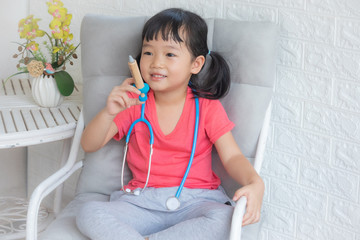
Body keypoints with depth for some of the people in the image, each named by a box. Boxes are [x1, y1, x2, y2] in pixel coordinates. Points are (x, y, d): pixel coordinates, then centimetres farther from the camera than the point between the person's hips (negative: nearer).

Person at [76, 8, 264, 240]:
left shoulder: (207, 107, 2)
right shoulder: (134, 102, 6)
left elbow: (232, 156, -3)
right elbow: (89, 145, 4)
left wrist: (255, 183, -26)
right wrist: (109, 113, -16)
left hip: (194, 201, -1)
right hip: (142, 201, 1)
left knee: (224, 219, -35)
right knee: (89, 214, -26)